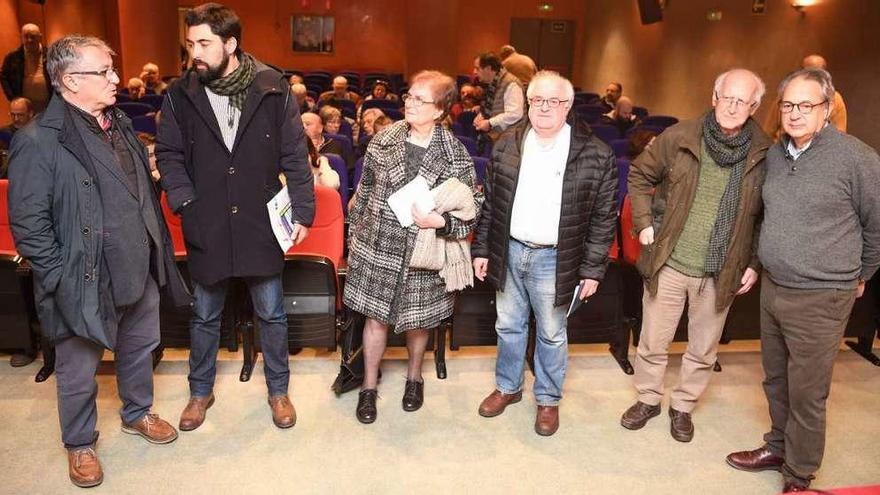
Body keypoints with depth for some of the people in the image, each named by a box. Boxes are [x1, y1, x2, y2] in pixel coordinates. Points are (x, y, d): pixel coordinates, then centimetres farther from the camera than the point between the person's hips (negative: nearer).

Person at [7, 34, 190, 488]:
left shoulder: (119, 124, 6)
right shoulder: (38, 141, -18)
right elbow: (28, 225, -17)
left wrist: (157, 253, 12)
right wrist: (62, 278, -16)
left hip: (140, 272, 7)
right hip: (85, 284, -6)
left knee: (139, 349, 23)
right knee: (79, 371, 13)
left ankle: (137, 413, 47)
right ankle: (79, 444, 36)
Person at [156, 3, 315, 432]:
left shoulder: (272, 88, -7)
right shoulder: (180, 95, -3)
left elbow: (295, 155, -5)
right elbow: (168, 154, 4)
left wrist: (302, 210, -8)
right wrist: (185, 201, -10)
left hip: (261, 224, -1)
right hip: (206, 226, 2)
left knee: (271, 313, 12)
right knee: (204, 316, 17)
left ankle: (278, 389, 33)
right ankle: (201, 391, 38)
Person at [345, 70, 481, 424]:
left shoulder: (455, 155, -8)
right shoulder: (383, 141, -1)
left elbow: (472, 210, -4)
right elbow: (364, 191, 8)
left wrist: (440, 222, -22)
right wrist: (355, 235, 11)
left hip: (422, 256, -1)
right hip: (377, 248, 1)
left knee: (417, 320, 16)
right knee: (375, 317, 10)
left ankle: (414, 378, 43)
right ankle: (369, 386, 30)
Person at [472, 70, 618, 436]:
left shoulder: (596, 155, -10)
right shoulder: (507, 145, 0)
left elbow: (604, 218, -6)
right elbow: (490, 202, 6)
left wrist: (593, 269, -6)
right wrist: (481, 249, 5)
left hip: (555, 261, -3)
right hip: (509, 252, 3)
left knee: (552, 334, 13)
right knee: (509, 326, 18)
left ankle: (548, 399, 35)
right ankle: (508, 387, 40)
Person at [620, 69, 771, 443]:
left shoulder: (765, 154, -6)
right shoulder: (680, 138, -7)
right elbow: (640, 175, 6)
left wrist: (755, 263, 0)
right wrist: (644, 223, -2)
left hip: (721, 273, 1)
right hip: (668, 263, 0)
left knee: (703, 351, 16)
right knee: (653, 342, 13)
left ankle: (683, 406, 38)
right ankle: (648, 399, 36)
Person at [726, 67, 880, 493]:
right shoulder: (774, 153, 4)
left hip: (820, 299, -6)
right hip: (772, 287, 6)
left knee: (806, 393, 5)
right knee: (775, 381, 20)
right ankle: (779, 447, 40)